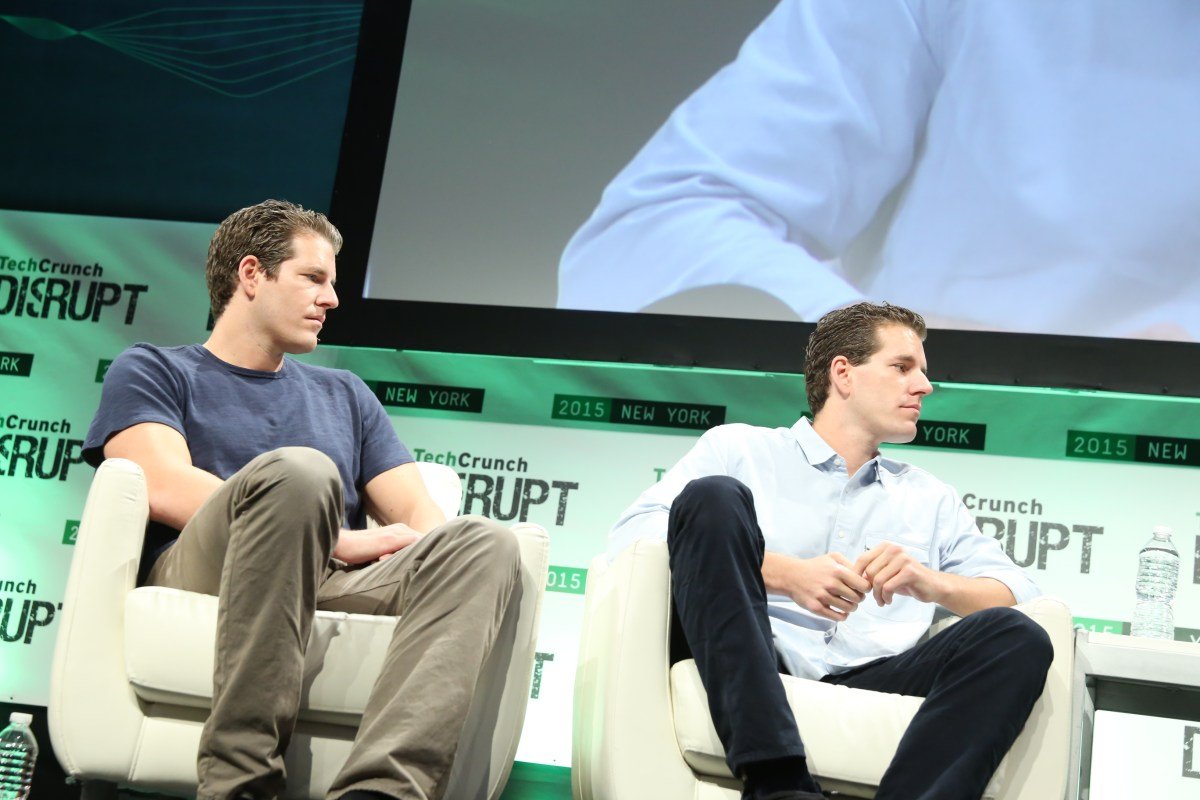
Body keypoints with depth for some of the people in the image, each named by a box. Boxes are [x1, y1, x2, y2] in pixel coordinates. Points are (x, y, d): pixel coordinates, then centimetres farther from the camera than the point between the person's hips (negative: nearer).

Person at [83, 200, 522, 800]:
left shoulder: (345, 396, 31)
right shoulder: (151, 371, 18)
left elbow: (418, 515, 20)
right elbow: (167, 489, -2)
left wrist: (437, 553, -7)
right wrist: (339, 541, -9)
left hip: (337, 592, 4)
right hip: (200, 580, -4)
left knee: (486, 543, -25)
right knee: (297, 469, -34)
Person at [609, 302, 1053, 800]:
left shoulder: (931, 499, 27)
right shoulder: (737, 448, 16)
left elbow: (1020, 598, 17)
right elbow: (631, 533, 0)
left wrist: (931, 582, -4)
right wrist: (784, 574, -11)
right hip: (742, 681, -2)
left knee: (1018, 638, -21)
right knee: (712, 496, -24)